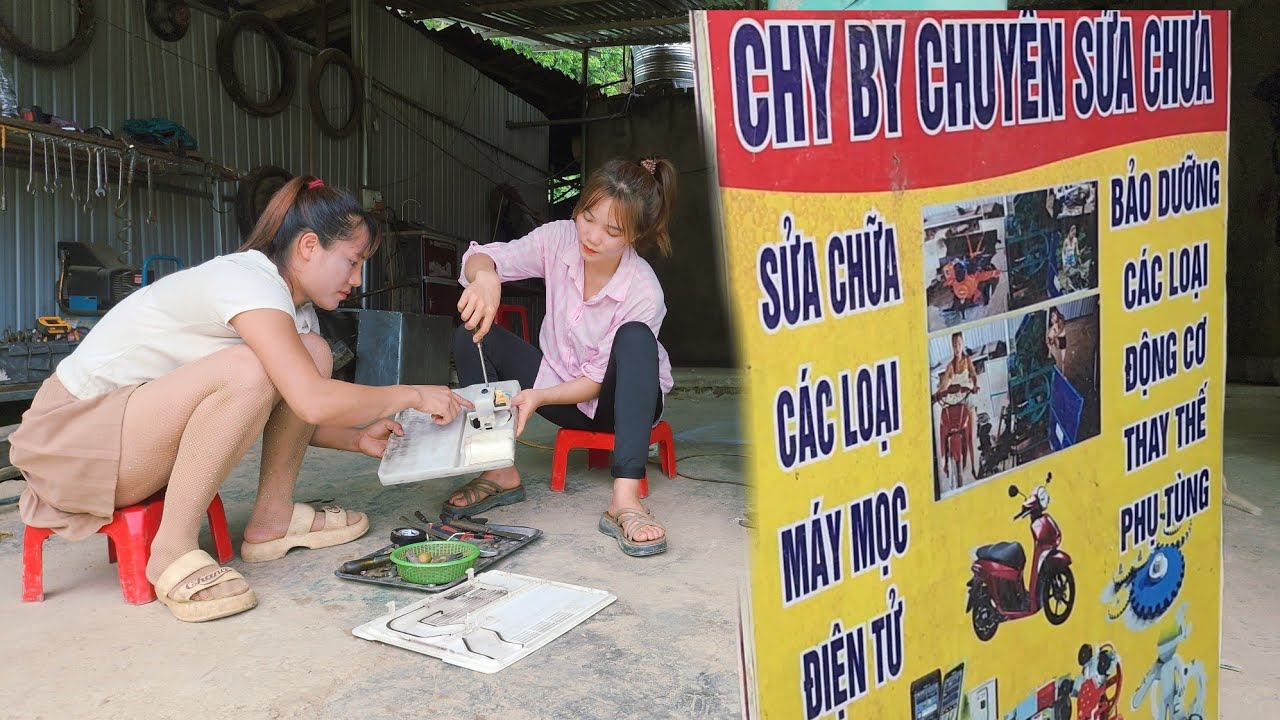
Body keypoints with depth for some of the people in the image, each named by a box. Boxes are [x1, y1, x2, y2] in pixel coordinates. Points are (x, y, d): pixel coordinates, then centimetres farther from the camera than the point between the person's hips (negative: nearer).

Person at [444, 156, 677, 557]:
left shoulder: (644, 293, -26)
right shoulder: (560, 239, -15)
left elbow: (597, 380, -21)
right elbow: (480, 258, -22)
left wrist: (540, 396, -37)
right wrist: (485, 277, -46)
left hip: (615, 401, -3)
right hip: (561, 388, 4)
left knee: (635, 338, -37)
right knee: (471, 335, -16)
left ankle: (624, 501, -44)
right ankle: (500, 474, -11)